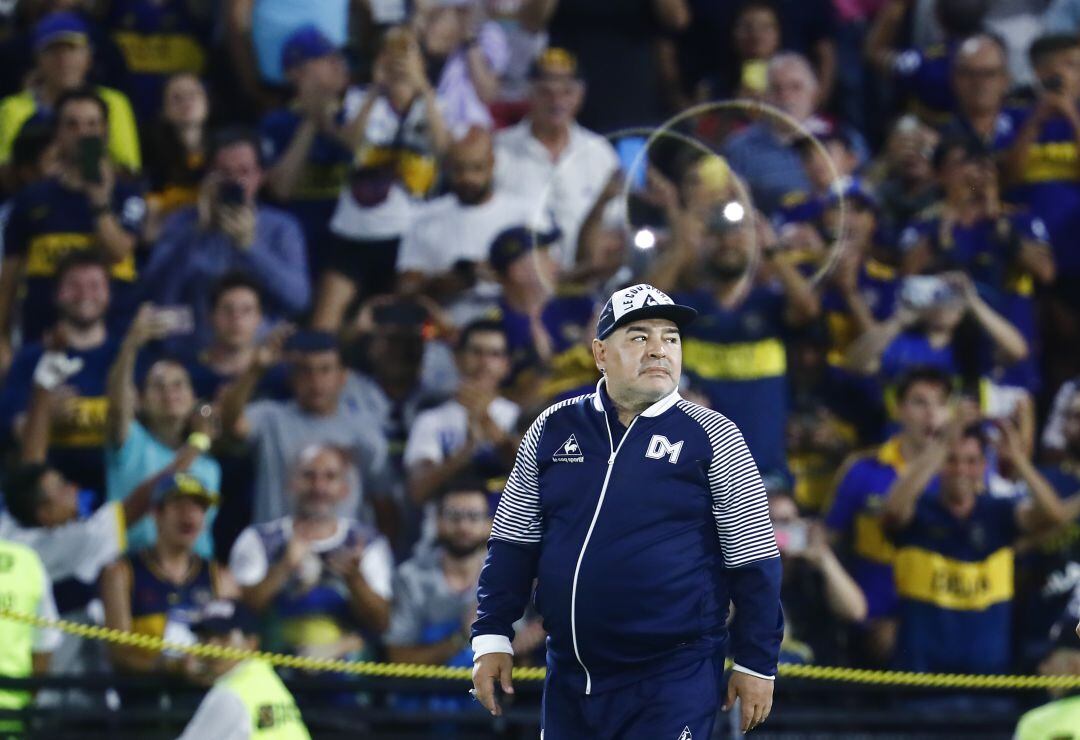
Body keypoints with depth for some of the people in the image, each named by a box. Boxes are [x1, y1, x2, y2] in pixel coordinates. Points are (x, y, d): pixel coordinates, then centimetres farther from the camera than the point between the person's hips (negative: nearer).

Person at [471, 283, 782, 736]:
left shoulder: (711, 438, -2)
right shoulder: (553, 430, 7)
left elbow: (753, 560, -1)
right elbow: (513, 544, 12)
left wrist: (757, 662, -3)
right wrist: (492, 636, 5)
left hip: (675, 678, -4)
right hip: (571, 676, 4)